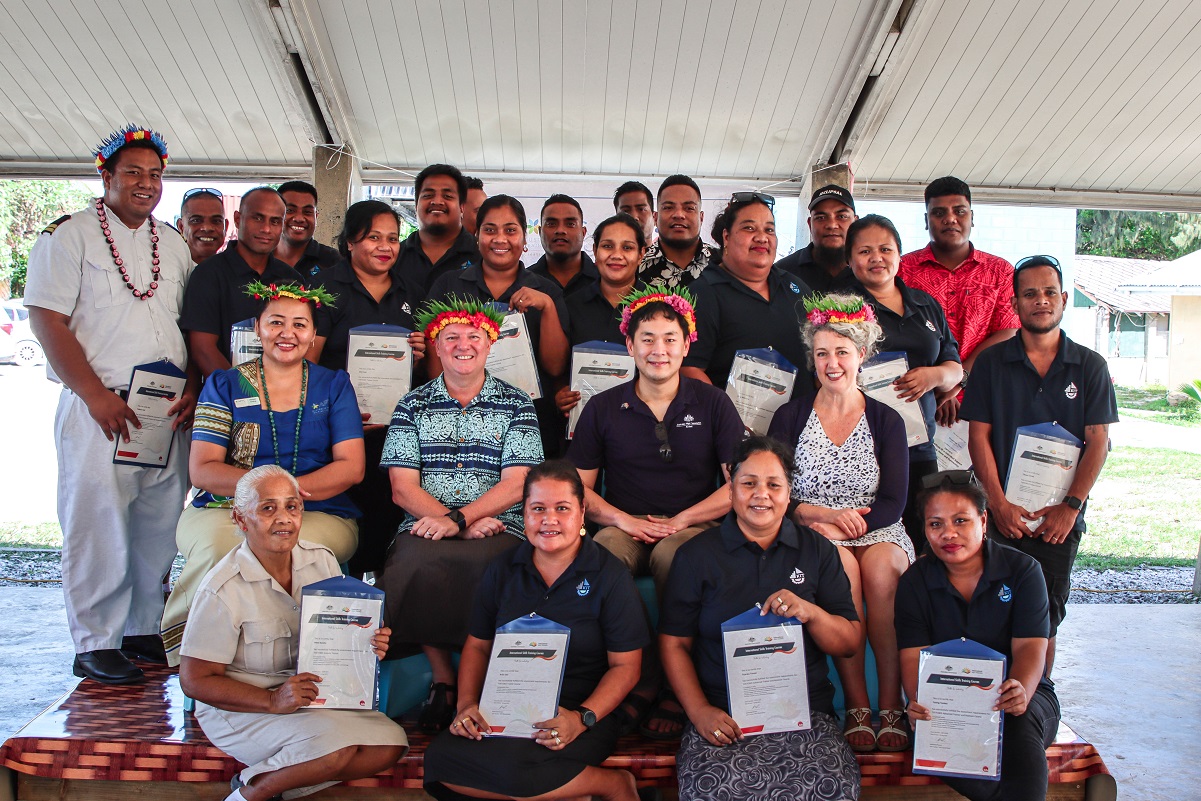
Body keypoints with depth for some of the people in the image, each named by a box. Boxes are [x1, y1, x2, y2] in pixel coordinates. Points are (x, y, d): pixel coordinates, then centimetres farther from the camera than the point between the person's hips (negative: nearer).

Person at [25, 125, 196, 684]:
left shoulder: (173, 247, 17)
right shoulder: (68, 236, 1)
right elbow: (47, 322, -7)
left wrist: (192, 389, 2)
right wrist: (96, 395, -14)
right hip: (98, 409, -5)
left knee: (159, 528, 7)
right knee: (98, 526, -3)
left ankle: (143, 630, 19)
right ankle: (95, 644, 8)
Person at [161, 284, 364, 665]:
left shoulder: (333, 386, 13)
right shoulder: (225, 385, 12)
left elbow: (351, 467, 3)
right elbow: (201, 470, 2)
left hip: (320, 515, 0)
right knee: (218, 546, -35)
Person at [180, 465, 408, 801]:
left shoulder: (322, 561, -1)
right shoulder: (223, 590, -17)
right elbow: (195, 679, -15)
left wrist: (369, 643, -14)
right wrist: (272, 701, -26)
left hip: (314, 697, 7)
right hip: (241, 709, -6)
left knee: (391, 742, -13)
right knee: (336, 747, -30)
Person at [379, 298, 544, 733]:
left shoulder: (516, 404, 12)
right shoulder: (413, 405, 14)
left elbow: (516, 484, 1)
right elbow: (403, 488, 4)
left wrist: (458, 519, -15)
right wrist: (467, 528, -10)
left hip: (497, 530, -1)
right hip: (426, 527, 1)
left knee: (491, 568, -35)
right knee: (415, 566, -33)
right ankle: (443, 677, -15)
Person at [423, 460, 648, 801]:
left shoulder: (610, 575, -3)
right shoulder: (503, 569, 10)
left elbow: (626, 665, -4)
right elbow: (477, 646, 14)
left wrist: (584, 718, -19)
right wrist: (466, 703, -4)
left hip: (582, 713, -5)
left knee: (509, 767, -33)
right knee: (440, 758, -24)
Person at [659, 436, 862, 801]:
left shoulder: (817, 551, 12)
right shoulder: (697, 554, 7)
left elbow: (851, 644, 10)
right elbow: (673, 644, 5)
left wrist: (812, 613, -11)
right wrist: (700, 711, -10)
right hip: (723, 714, -1)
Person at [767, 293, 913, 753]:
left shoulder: (886, 421, 8)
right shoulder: (791, 417, 7)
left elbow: (893, 503, 0)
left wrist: (840, 526, -15)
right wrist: (827, 513, -15)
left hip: (877, 532, 1)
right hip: (815, 536, -1)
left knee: (881, 570, -32)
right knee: (843, 569, -33)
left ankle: (891, 707, -24)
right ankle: (856, 707, -26)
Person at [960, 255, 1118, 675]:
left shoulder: (1090, 367, 5)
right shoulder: (991, 362, 3)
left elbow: (1098, 442, 1)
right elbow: (978, 436, -1)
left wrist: (1070, 506, -8)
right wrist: (999, 504, -9)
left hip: (1060, 517, 1)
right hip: (1002, 512, 0)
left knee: (1045, 618, 4)